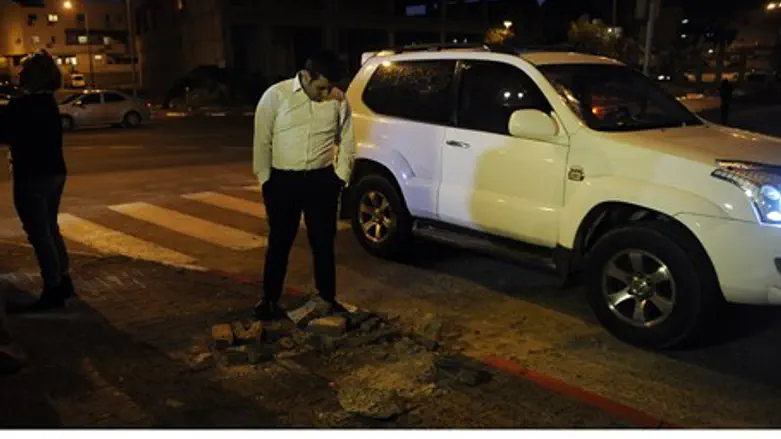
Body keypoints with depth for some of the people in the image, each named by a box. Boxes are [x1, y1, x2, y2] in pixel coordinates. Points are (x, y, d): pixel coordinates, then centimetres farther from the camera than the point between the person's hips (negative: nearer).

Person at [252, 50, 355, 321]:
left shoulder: (338, 100, 0)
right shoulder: (275, 95, -7)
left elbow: (347, 142, 8)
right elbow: (262, 141, -2)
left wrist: (341, 176, 3)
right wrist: (265, 179, -1)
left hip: (322, 181, 2)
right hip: (283, 180, -1)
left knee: (323, 243, 9)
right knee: (279, 243, 8)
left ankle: (328, 300, 22)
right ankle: (270, 301, 23)